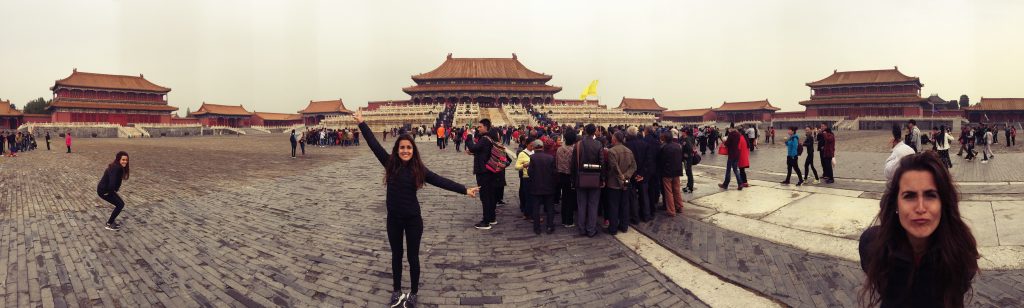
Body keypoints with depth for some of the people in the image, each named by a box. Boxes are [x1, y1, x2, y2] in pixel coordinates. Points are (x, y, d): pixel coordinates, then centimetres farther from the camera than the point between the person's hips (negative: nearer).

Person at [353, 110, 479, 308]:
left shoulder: (418, 169, -10)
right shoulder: (390, 163, -6)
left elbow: (441, 181, -14)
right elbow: (374, 144, -4)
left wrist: (464, 190, -20)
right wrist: (361, 123, -3)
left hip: (413, 218, -2)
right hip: (393, 218, 2)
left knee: (413, 256, 11)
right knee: (396, 255, 17)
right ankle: (397, 291, 32)